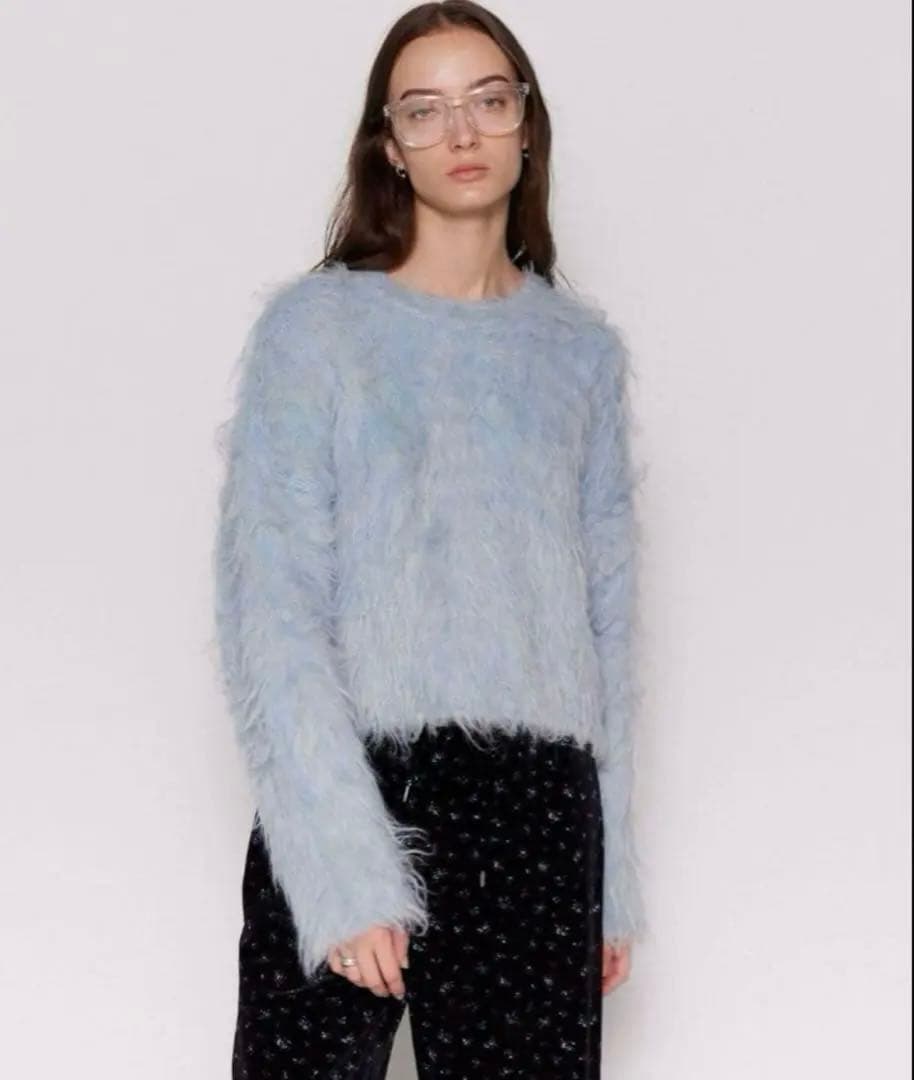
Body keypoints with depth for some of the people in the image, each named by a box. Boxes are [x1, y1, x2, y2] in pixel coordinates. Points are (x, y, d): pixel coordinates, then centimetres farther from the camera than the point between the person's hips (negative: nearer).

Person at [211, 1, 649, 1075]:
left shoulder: (583, 350, 12)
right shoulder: (314, 326, -1)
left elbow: (607, 620, 14)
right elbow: (269, 612, -7)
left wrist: (613, 867, 11)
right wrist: (347, 869, -15)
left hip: (536, 801, 3)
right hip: (347, 788, -3)